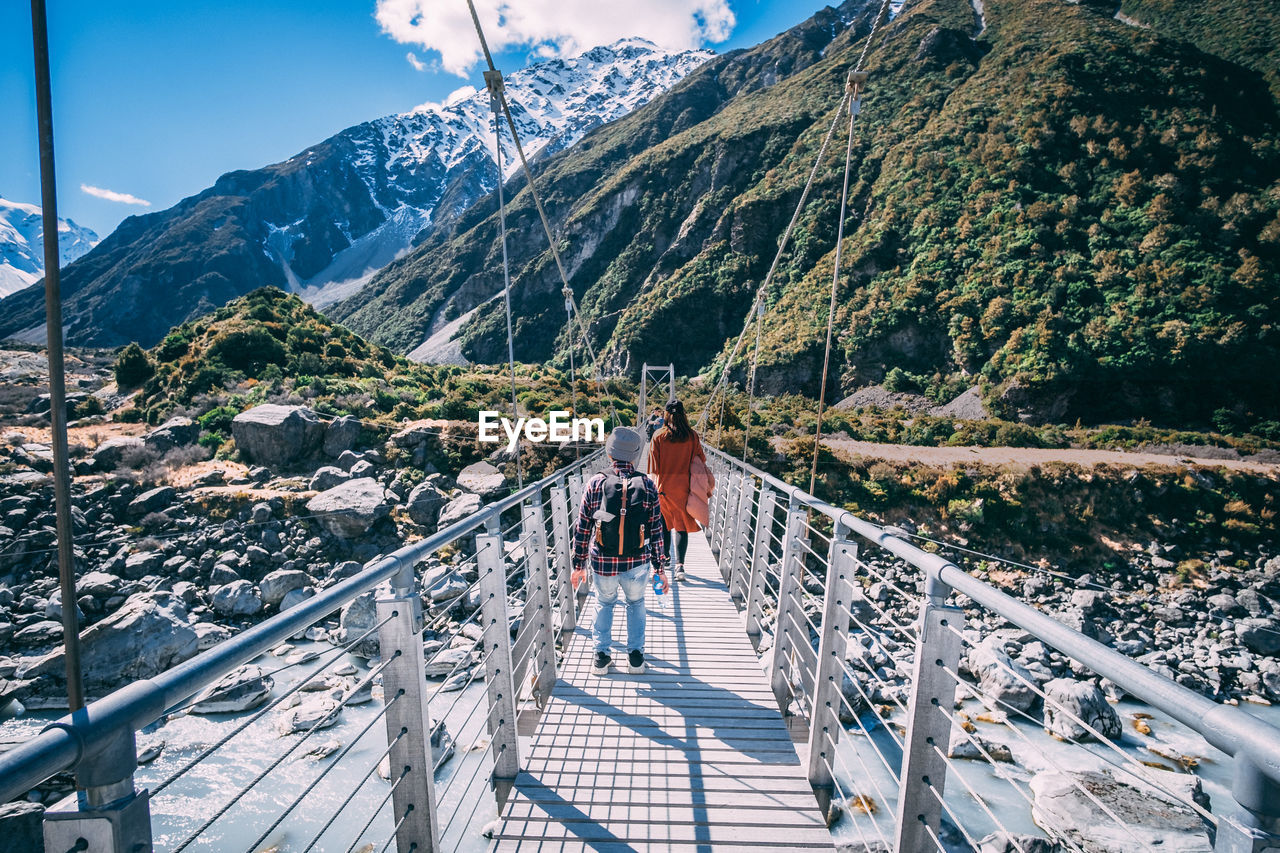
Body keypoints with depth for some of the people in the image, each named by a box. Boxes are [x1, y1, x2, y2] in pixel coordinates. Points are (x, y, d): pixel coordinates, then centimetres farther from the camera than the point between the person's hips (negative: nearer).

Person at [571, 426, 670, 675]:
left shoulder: (596, 483, -8)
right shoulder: (647, 486, -8)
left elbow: (582, 529, -4)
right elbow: (656, 531, -5)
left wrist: (579, 565, 7)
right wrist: (661, 568, 5)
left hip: (603, 562, 0)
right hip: (637, 563, 0)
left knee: (604, 604, 27)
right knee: (636, 603, 27)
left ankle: (602, 655, 31)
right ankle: (635, 655, 33)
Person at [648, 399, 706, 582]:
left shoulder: (659, 437, -7)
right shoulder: (692, 436, -5)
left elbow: (654, 468, -5)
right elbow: (702, 460, 1)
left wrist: (655, 487, 4)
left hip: (663, 486, 0)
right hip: (683, 487, 0)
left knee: (664, 524, 17)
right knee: (682, 525, 5)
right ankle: (679, 564, -7)